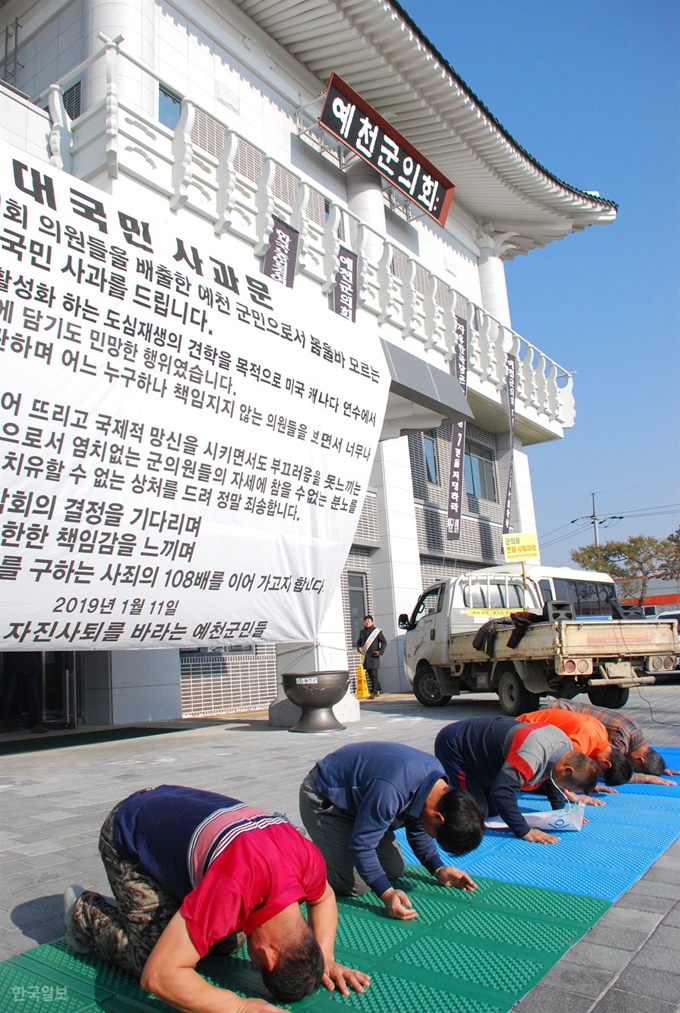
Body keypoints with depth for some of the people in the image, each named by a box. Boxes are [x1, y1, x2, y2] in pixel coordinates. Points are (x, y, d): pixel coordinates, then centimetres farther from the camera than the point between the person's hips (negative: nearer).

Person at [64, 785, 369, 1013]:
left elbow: (324, 898, 5)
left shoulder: (308, 857, -20)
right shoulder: (235, 887, -42)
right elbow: (159, 974, -37)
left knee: (230, 941, 2)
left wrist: (324, 958, -8)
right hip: (126, 838, -6)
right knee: (151, 952, -13)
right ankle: (84, 912, 11)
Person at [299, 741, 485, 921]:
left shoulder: (437, 775, -13)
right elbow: (361, 844, -30)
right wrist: (387, 894, -33)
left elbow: (417, 828, 5)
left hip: (357, 797, 8)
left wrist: (439, 869, 1)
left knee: (394, 870, 6)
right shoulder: (389, 791, -41)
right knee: (357, 885, -17)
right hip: (322, 799, -8)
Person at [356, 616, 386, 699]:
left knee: (374, 675, -9)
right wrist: (359, 648, 0)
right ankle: (379, 689, 28)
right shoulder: (362, 632, 15)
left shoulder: (377, 631, 0)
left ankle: (373, 692, -8)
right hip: (365, 657, 6)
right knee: (370, 675, 12)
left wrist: (380, 651, -12)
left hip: (374, 656, -5)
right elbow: (358, 642, 22)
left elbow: (384, 642, 1)